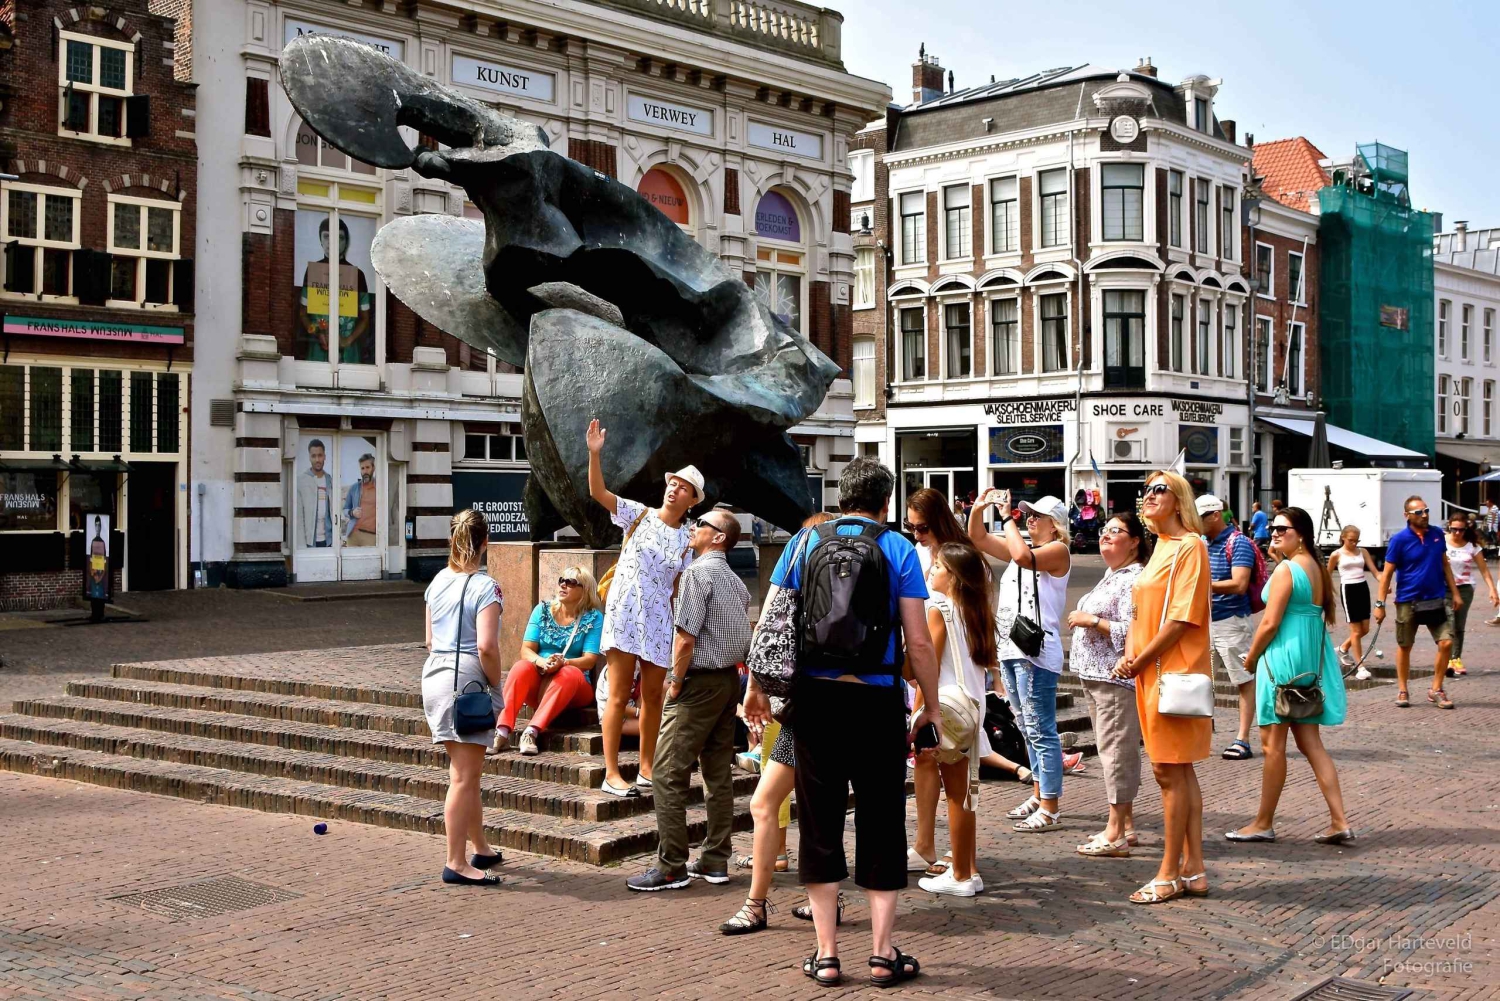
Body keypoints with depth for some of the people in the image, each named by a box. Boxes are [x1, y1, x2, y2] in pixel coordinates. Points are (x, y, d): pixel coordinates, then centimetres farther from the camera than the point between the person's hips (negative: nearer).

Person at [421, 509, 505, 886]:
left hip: (435, 675, 8)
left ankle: (481, 849, 31)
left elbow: (430, 640, 14)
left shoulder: (438, 582, 9)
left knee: (466, 772, 18)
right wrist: (496, 684, -7)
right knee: (464, 777, -2)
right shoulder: (486, 587, -12)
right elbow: (486, 646, -20)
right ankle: (456, 863, 2)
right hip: (469, 681, -8)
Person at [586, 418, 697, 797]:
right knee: (619, 696, -5)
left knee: (653, 697, 10)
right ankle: (611, 775, -2)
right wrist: (594, 453, -22)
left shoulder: (689, 537, 6)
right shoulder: (638, 515, 0)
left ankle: (647, 769, 23)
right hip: (624, 613, -3)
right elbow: (598, 492, -12)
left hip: (659, 621, 3)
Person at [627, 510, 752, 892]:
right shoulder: (736, 581, 15)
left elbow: (686, 636, -19)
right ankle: (715, 861, 16)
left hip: (700, 681, -9)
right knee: (719, 773, 11)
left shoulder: (698, 572, -12)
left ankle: (671, 867, -6)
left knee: (669, 775, -6)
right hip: (730, 679, 9)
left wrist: (676, 681, -9)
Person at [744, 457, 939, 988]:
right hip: (878, 703, -2)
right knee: (881, 824, 9)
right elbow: (918, 641, -5)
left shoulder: (804, 541, 4)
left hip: (815, 697, 2)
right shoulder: (898, 549, -2)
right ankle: (883, 952, 13)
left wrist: (757, 686, 14)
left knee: (819, 824, 9)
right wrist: (931, 705, 5)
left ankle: (826, 953, 13)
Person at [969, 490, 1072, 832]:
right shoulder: (1022, 546, 18)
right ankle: (1038, 796, 25)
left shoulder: (1058, 551, -6)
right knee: (1029, 730, 16)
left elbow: (1023, 556, -24)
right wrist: (979, 507, 4)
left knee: (1041, 731, -9)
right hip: (1009, 649, 9)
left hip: (1036, 653, -9)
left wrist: (1007, 517, -15)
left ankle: (1049, 810, -7)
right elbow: (978, 538, 20)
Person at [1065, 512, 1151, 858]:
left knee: (1117, 751, -7)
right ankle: (1125, 825, 22)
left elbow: (1130, 632, -24)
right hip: (1097, 677, 11)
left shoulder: (1134, 580, -14)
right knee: (1115, 752, 14)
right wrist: (1083, 619, 14)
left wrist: (1091, 620, -18)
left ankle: (1115, 835, -3)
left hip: (1117, 678, -11)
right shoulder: (1110, 578, 18)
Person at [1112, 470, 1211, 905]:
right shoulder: (1161, 546, 16)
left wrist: (1140, 661, -14)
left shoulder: (1189, 546, -12)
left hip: (1174, 673, -9)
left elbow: (1182, 619, -18)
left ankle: (1169, 874, 4)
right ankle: (1193, 869, 18)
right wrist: (1130, 656, 1)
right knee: (1180, 772, 12)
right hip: (1152, 674, 9)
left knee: (1170, 772, -4)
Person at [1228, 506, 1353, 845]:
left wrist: (1250, 660, -4)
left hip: (1284, 657, -9)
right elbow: (1323, 615, 15)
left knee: (1273, 744, 1)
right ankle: (1339, 820, 6)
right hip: (1312, 660, 9)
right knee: (1311, 742, 11)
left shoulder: (1286, 569, -15)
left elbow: (1270, 623, -18)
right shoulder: (1318, 568, 11)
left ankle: (1264, 823, 10)